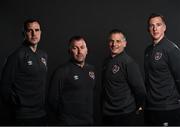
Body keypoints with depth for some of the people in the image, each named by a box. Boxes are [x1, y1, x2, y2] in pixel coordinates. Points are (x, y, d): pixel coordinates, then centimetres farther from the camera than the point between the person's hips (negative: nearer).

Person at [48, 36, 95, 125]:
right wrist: (65, 116, -1)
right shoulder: (62, 71, -9)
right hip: (68, 122, -5)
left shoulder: (91, 69, 8)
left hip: (88, 121, 5)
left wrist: (89, 114, 11)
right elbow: (53, 99, -8)